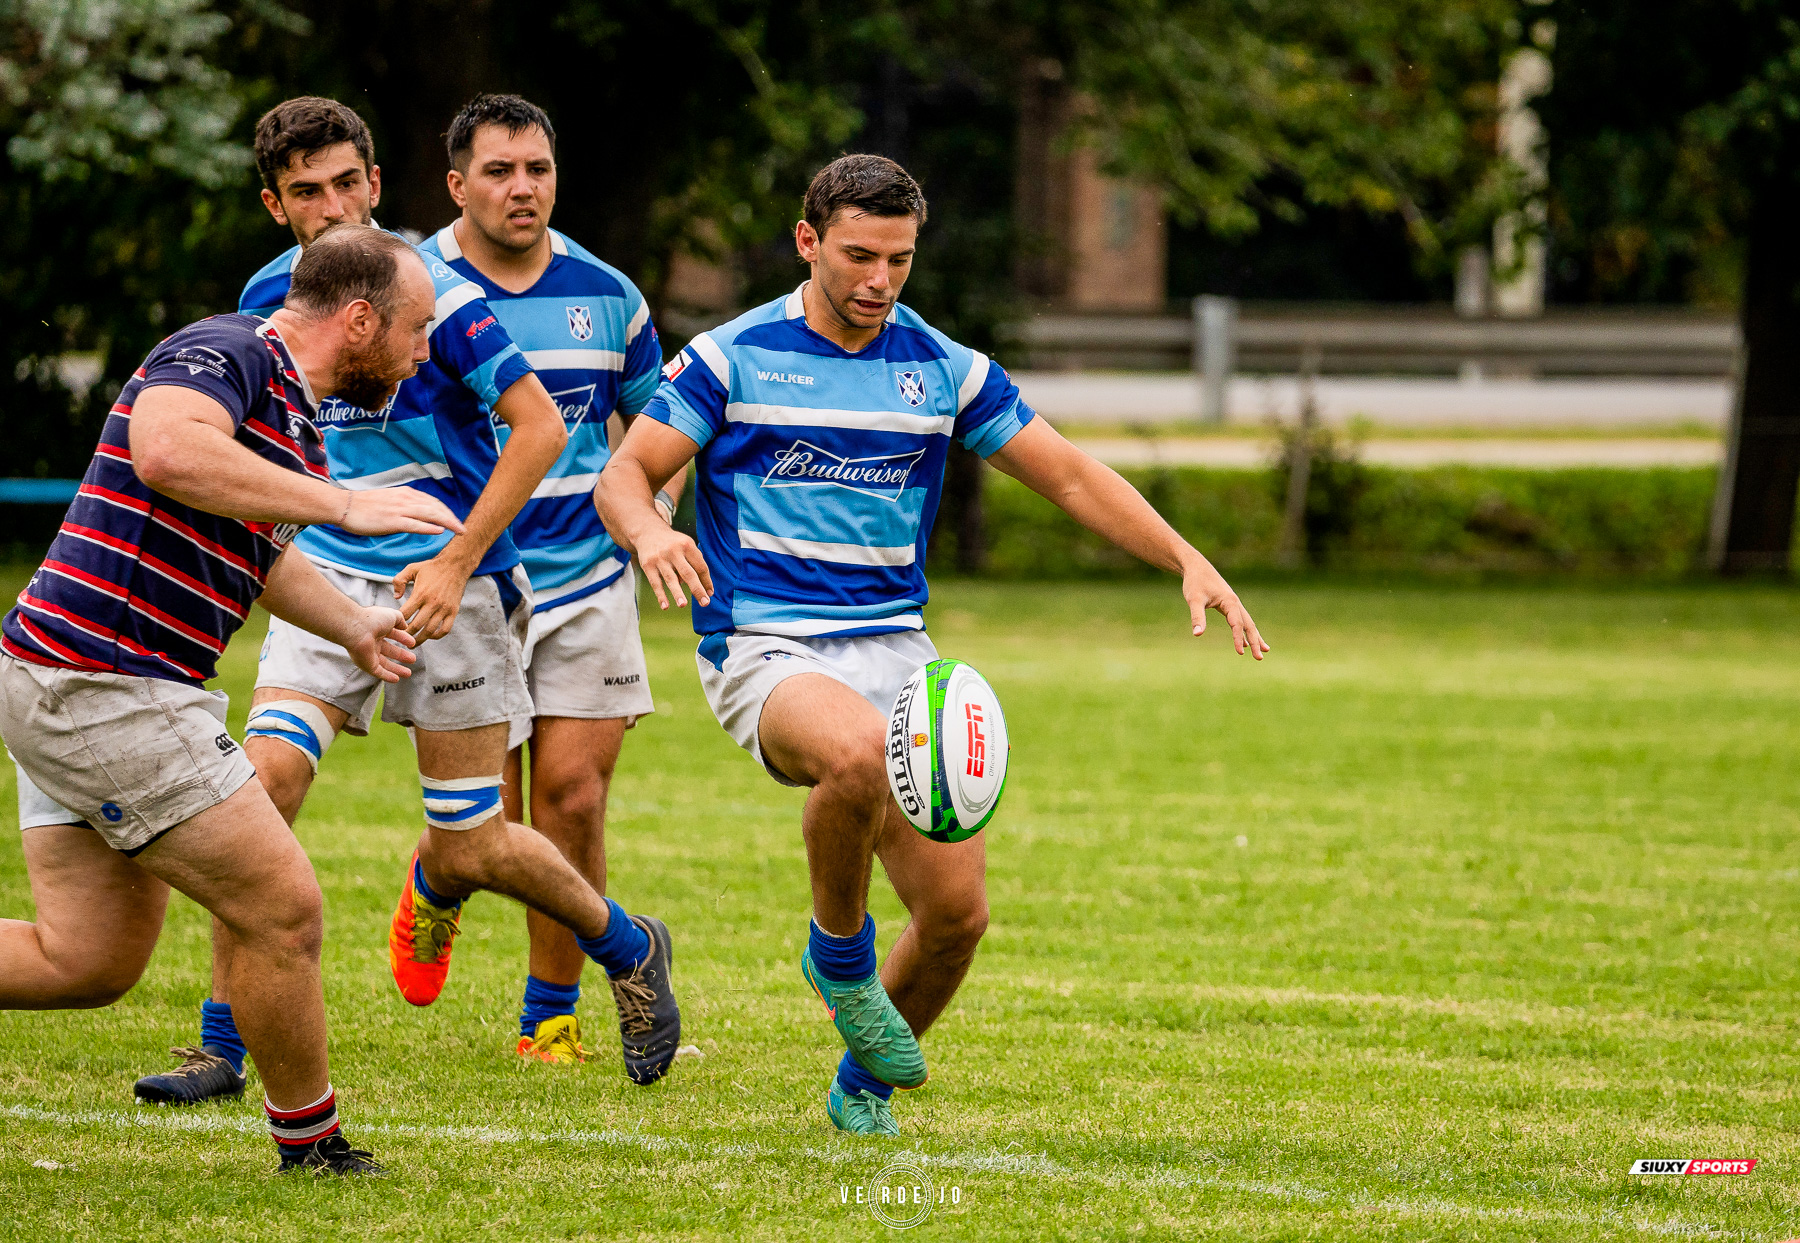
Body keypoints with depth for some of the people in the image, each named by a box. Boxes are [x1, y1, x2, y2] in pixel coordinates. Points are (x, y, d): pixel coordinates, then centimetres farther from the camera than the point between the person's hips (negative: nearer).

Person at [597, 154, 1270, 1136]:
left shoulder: (943, 369, 7)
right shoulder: (730, 358, -2)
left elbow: (1067, 475, 10)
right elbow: (626, 474, -3)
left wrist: (1187, 560, -2)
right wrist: (647, 530, -27)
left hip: (895, 650, 4)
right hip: (767, 651, -4)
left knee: (957, 911, -6)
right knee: (854, 750, -40)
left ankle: (863, 1084, 23)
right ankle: (840, 953, -12)